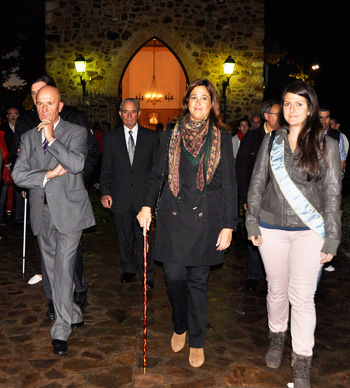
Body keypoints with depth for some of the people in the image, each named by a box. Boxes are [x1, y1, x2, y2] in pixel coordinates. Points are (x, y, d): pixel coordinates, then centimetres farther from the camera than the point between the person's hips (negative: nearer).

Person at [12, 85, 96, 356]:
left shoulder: (76, 133, -1)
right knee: (53, 271, 13)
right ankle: (74, 315, 31)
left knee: (63, 271, -6)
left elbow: (77, 164, -19)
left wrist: (51, 139, -20)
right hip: (42, 213, 5)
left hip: (68, 212, -5)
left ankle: (62, 330, 5)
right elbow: (18, 175, 1)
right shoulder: (29, 137, 11)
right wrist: (48, 175, -12)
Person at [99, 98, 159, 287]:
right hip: (120, 196, 2)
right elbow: (106, 168, 7)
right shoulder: (111, 137, 7)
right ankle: (128, 268, 31)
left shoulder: (151, 137, 5)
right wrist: (105, 191, -3)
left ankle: (147, 275, 13)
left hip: (143, 195, -1)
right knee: (125, 236, 12)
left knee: (144, 236, -2)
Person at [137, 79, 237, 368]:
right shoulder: (172, 132, 7)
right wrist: (147, 206, -1)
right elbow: (157, 172, 10)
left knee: (198, 280, 6)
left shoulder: (221, 137, 2)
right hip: (174, 213, 1)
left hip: (205, 216, -1)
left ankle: (197, 341, 24)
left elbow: (229, 183, 1)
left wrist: (229, 225, -4)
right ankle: (180, 327, 32)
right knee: (174, 276, 4)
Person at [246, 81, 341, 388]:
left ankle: (302, 363, 15)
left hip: (309, 231, -2)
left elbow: (333, 193, 0)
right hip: (272, 228, 2)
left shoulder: (326, 145, 0)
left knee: (302, 296, -1)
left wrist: (331, 239, -4)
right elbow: (257, 183, 8)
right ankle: (277, 337, 39)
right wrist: (252, 223, 2)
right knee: (277, 290, 14)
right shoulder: (271, 141, 6)